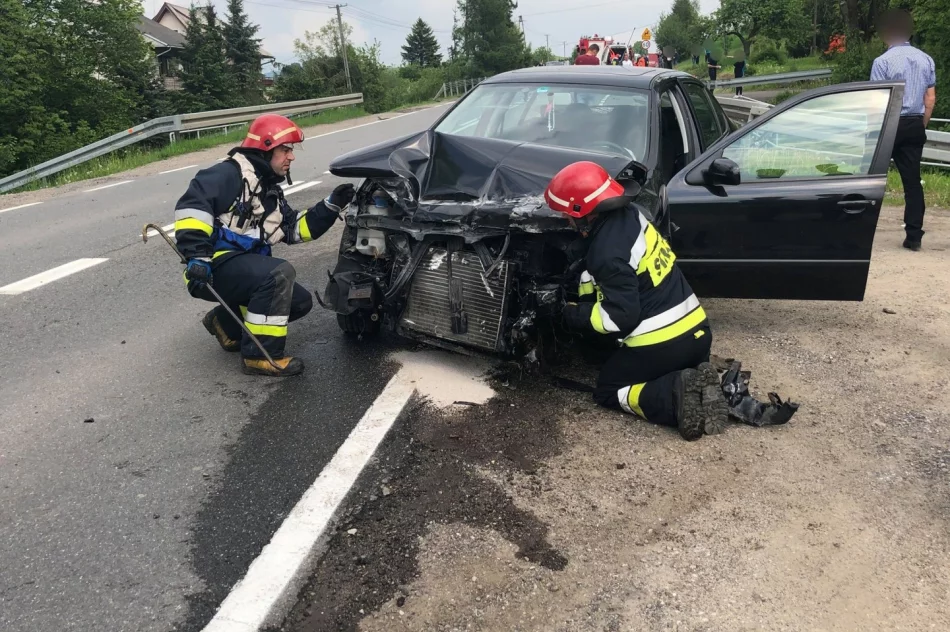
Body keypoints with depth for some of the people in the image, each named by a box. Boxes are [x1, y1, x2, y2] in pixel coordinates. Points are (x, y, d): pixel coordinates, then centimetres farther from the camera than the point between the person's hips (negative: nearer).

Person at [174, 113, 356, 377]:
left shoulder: (270, 191, 18)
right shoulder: (230, 174, -11)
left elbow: (295, 229, 14)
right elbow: (191, 206, -24)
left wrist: (331, 206, 4)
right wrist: (197, 257, -32)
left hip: (242, 267, 9)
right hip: (214, 267, -9)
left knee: (301, 302, 4)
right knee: (280, 273, -31)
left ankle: (227, 322, 15)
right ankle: (260, 355, -22)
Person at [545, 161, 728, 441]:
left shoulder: (608, 253, -21)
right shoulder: (630, 215, 4)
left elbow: (621, 317, -19)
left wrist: (573, 315, -5)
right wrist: (584, 300, 18)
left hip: (660, 344, -8)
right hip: (696, 329, 8)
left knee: (607, 391, 14)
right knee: (674, 372, 36)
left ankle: (676, 396, -10)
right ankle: (699, 384, 0)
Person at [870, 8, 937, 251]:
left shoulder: (883, 61, -10)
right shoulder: (926, 59, 7)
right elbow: (930, 99, 8)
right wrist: (921, 126, 19)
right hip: (915, 126, 5)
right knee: (913, 181, 6)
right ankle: (914, 236, 6)